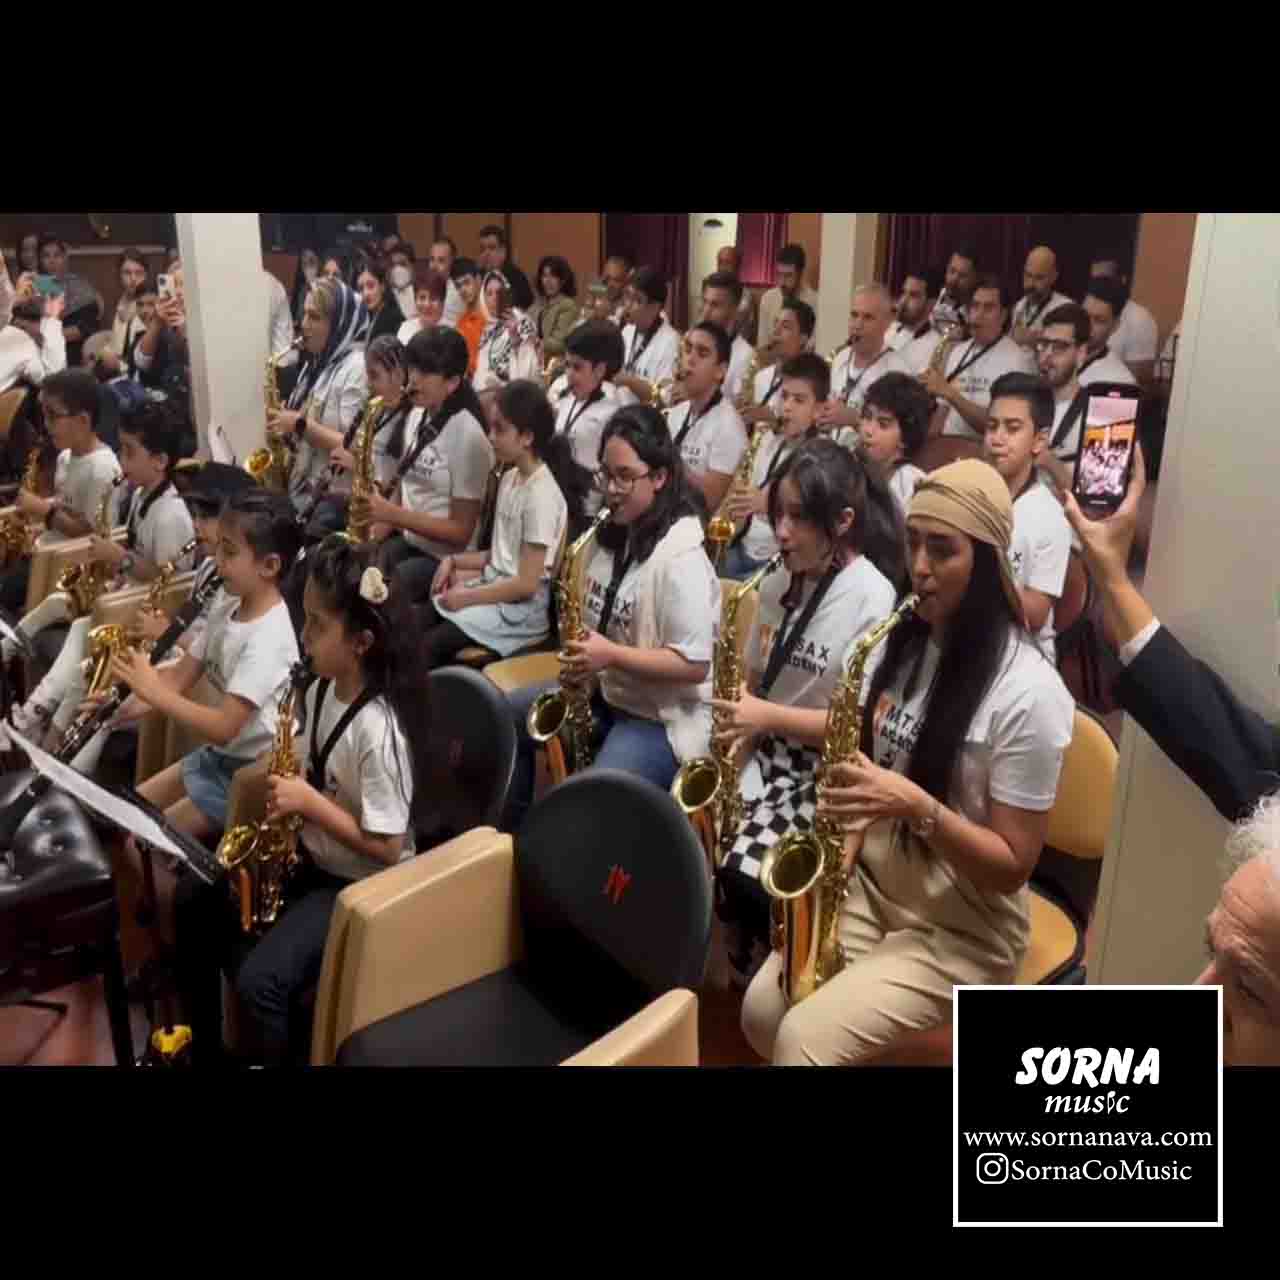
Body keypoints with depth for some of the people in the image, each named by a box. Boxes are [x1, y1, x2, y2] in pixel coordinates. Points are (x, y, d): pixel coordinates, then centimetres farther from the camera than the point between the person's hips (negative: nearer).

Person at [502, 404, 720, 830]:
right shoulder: (611, 535, 4)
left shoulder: (680, 557, -22)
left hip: (664, 716, -9)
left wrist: (611, 655, -28)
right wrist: (581, 655, -2)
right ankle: (517, 833, 23)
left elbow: (695, 665, -24)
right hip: (602, 691, 9)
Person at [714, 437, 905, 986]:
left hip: (828, 772, -6)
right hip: (765, 754, 6)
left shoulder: (872, 600, -15)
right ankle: (747, 970, 9)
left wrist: (771, 717, -22)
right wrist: (738, 732, -4)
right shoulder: (778, 583, 5)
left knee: (744, 873, -25)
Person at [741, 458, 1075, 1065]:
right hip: (871, 884, 6)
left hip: (963, 929, -6)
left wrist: (918, 807, -30)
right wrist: (842, 811, -7)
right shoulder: (902, 643, 1)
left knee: (804, 1039, -20)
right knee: (762, 1009, -9)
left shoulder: (1028, 691, -20)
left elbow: (1013, 866, -17)